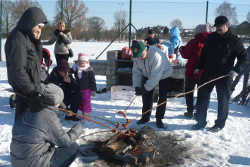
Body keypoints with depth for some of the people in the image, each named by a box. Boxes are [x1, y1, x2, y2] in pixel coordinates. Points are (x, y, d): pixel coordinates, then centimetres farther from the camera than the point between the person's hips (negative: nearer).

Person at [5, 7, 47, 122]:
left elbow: (38, 56, 15)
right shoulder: (17, 39, -21)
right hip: (24, 89, -10)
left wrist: (37, 40, 0)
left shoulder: (26, 37, 10)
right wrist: (31, 90, -22)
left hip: (30, 85, 10)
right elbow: (18, 70, -25)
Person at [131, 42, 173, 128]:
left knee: (162, 97, -6)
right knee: (146, 96, 3)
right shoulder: (137, 56, -20)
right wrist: (136, 86, -21)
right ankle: (145, 117, 18)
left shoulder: (156, 56, -42)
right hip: (148, 75, 5)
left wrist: (145, 89, -38)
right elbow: (136, 72, -12)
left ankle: (159, 119, 8)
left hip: (164, 75, -5)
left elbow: (155, 76, -40)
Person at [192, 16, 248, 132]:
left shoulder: (234, 40, -4)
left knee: (223, 100, 5)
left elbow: (244, 57, 0)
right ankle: (201, 121, 20)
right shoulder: (211, 37, 8)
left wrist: (236, 70, -14)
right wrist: (198, 67, 12)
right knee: (202, 96, 7)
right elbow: (204, 53, 15)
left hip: (224, 75, -4)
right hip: (207, 74, 4)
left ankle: (220, 124, 19)